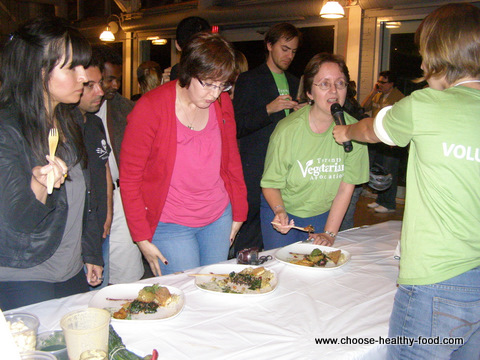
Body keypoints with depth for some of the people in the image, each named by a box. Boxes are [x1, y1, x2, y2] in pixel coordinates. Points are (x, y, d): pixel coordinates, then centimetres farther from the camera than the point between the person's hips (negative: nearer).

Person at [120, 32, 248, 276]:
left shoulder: (222, 103, 1)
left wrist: (238, 212, 12)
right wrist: (142, 238, -10)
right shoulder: (150, 108, -13)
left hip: (219, 219, 5)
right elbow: (129, 177, -9)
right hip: (170, 226, -4)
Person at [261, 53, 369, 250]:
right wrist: (280, 211, -32)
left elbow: (346, 187, -10)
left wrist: (329, 233, -13)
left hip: (325, 215, 2)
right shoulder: (288, 130, -21)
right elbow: (271, 184, -12)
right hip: (284, 214, -2)